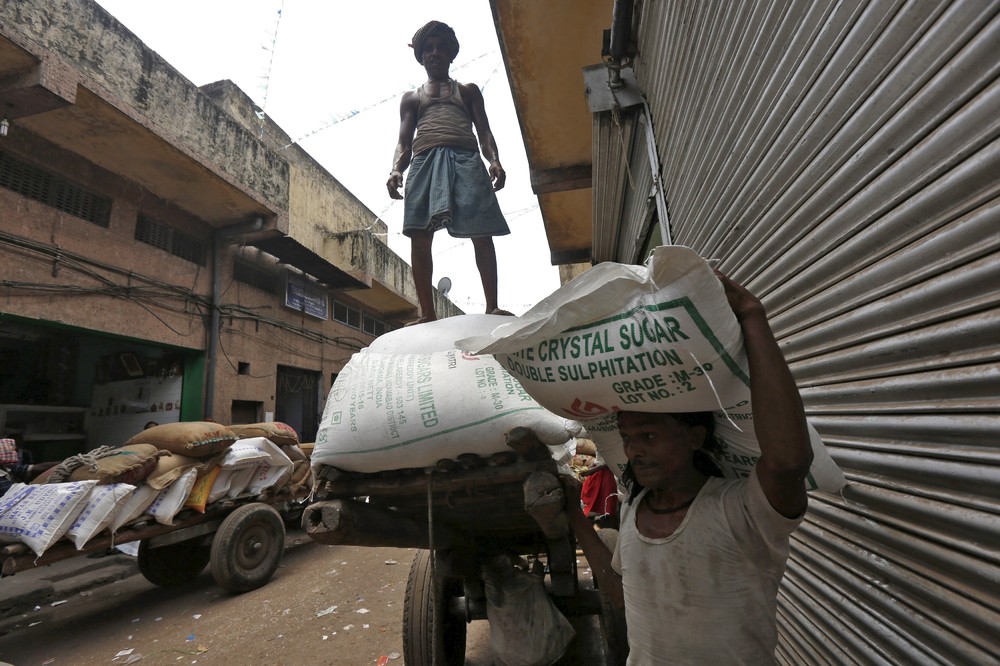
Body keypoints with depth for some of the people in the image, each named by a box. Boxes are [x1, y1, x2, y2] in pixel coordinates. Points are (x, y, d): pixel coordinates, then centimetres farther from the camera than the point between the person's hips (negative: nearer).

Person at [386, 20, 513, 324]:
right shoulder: (411, 98, 29)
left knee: (482, 233, -14)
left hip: (466, 160, 0)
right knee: (419, 236, -14)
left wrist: (495, 161, -7)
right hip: (425, 162, 1)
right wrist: (395, 170, -3)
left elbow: (484, 132, 15)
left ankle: (492, 305, -12)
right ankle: (428, 314, -12)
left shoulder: (468, 91, 27)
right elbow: (403, 143, 19)